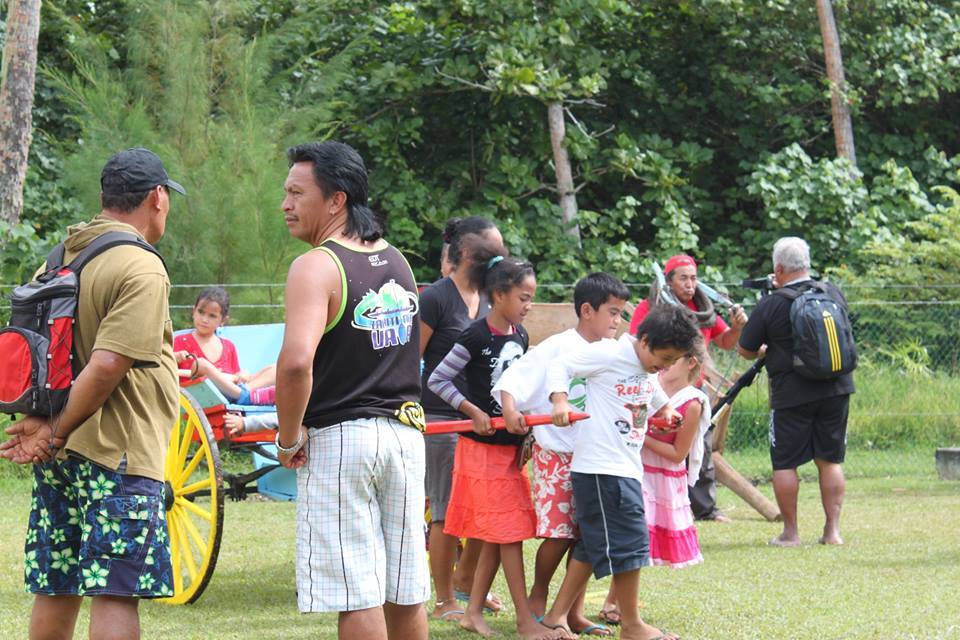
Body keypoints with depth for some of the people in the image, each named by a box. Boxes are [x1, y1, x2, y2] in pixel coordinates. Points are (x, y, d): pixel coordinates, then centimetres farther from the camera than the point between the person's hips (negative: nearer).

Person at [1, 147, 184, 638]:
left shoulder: (59, 257, 12)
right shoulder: (141, 269, -14)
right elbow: (106, 366, -21)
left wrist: (44, 424, 2)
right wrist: (57, 434, -13)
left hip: (60, 455, 8)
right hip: (119, 452, -8)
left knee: (56, 589, 13)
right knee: (115, 594, -7)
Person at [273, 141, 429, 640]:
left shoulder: (316, 266, -14)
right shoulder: (397, 261, 12)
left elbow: (296, 361, -27)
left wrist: (289, 437, -14)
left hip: (338, 439, -7)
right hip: (404, 431, 8)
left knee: (357, 596, -4)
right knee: (405, 593, 11)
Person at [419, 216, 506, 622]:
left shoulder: (487, 300, 11)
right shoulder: (435, 298, -11)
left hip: (480, 417, 7)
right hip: (441, 418, -7)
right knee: (448, 511, -2)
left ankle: (464, 579, 29)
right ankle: (445, 602, 8)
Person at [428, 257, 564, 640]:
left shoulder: (520, 336, 7)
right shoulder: (476, 336, -15)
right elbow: (437, 379, -13)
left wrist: (525, 421, 3)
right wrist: (474, 412, -17)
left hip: (510, 445, 7)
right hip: (482, 446, -7)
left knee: (497, 536, 10)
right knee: (508, 532, -6)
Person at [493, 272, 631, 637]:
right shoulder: (557, 348, -11)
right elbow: (513, 379, -17)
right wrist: (510, 409, -35)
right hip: (556, 456, -6)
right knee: (559, 534, -6)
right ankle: (538, 596, 18)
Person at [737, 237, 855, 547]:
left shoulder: (770, 305, -11)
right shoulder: (833, 293, 2)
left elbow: (745, 351, -2)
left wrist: (763, 351, 23)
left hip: (791, 395, -4)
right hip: (836, 389, 4)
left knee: (784, 463, 6)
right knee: (830, 460, 11)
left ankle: (790, 532, 7)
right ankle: (832, 530, 9)